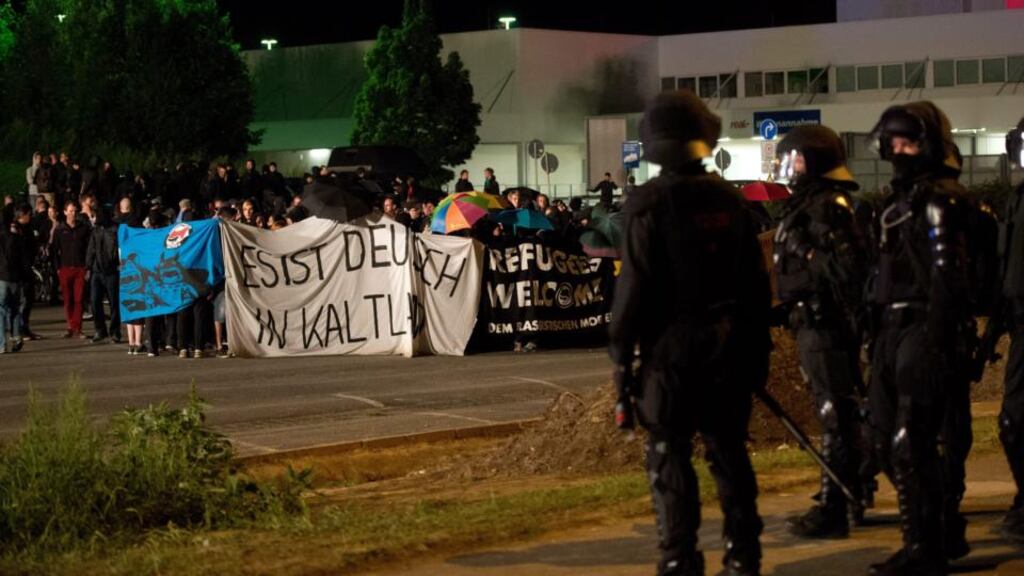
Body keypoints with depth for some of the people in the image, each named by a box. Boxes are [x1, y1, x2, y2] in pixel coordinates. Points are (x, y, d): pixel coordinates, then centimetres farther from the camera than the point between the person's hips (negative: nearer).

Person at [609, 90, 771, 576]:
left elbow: (634, 285, -14)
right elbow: (756, 279, 10)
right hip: (729, 346, 6)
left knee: (669, 457, 0)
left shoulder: (650, 203, -10)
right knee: (728, 449, 13)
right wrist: (757, 344, 17)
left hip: (672, 348, -5)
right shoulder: (728, 199, 6)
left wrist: (620, 349, -6)